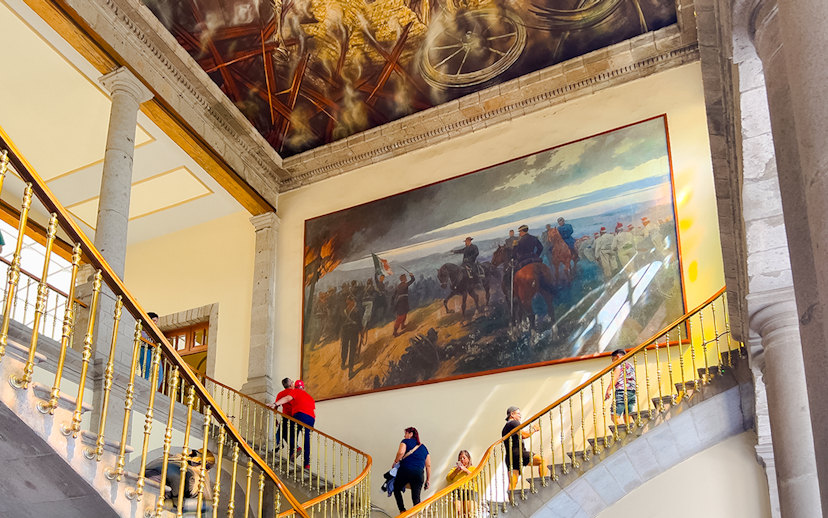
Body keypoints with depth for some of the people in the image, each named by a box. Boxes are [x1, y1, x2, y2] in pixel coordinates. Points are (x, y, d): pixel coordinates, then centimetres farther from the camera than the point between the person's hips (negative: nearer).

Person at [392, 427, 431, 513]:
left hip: (405, 470, -3)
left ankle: (402, 510, 5)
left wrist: (395, 462, 3)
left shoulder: (406, 441, 10)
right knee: (416, 497, 0)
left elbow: (401, 452, -12)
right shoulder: (424, 447, 24)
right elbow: (428, 466, 19)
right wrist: (427, 480, 22)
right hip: (419, 473, 4)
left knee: (397, 489, 19)